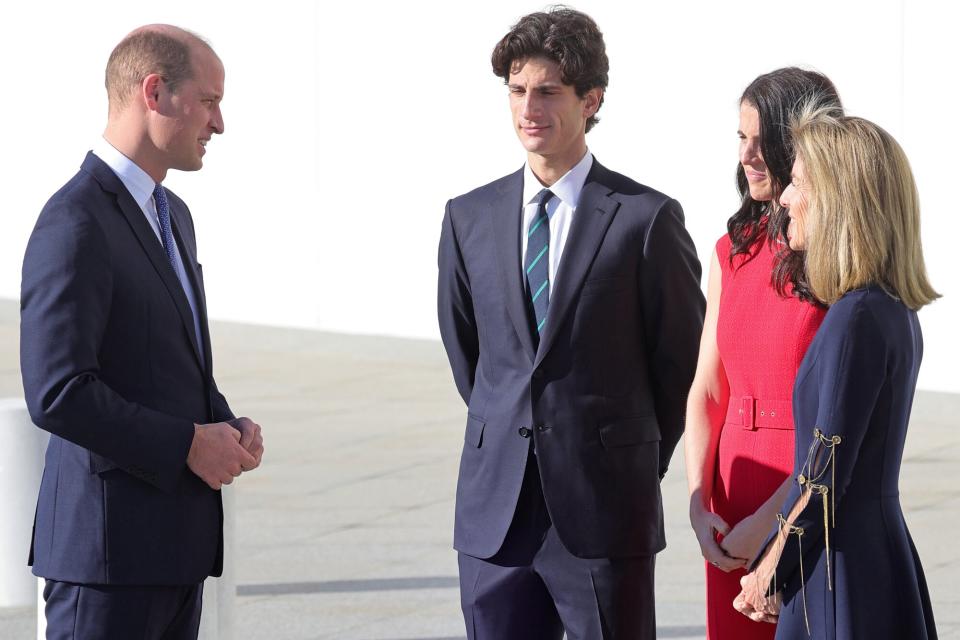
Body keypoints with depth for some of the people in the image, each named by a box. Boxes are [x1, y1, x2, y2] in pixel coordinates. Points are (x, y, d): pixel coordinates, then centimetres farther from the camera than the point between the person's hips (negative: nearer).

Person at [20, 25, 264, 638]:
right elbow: (58, 393, -22)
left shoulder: (171, 215, 17)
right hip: (110, 542, -9)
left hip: (177, 541, 9)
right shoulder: (75, 223, -15)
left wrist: (227, 426, 5)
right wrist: (190, 444, -17)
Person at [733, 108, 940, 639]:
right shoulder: (896, 313, 12)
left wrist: (768, 572, -5)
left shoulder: (857, 318, -17)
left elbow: (825, 477, -17)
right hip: (887, 553, 9)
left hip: (844, 572, -9)